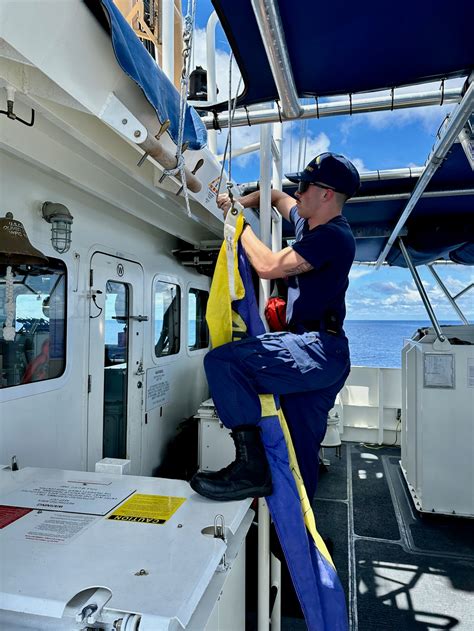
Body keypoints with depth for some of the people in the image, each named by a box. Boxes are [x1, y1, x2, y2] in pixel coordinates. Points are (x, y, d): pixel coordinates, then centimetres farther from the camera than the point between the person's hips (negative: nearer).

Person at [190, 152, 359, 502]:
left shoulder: (333, 235, -11)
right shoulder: (310, 224, 18)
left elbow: (269, 266, -18)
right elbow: (277, 196, 36)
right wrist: (241, 202, 19)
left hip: (316, 351, -10)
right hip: (319, 355, 10)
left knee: (222, 360, -25)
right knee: (301, 450, 13)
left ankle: (250, 465, -22)